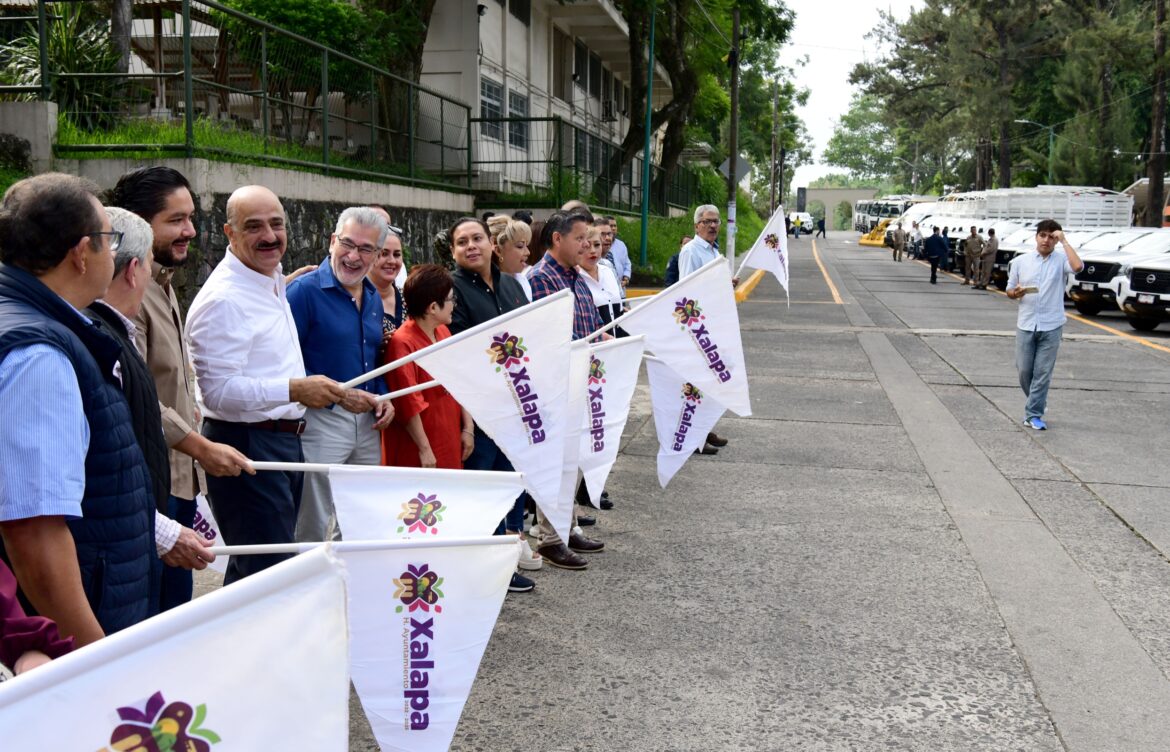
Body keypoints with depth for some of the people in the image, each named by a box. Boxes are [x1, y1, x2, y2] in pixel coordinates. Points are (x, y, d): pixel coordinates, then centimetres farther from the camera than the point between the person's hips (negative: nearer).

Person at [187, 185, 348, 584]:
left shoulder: (273, 281, 14)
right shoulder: (223, 298, -18)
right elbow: (218, 390, -24)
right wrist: (294, 389, -29)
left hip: (284, 441, 10)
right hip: (246, 446, -10)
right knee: (267, 571, -7)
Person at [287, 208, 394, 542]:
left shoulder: (373, 298, 11)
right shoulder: (305, 290, -11)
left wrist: (383, 399, 4)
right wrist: (339, 394, -18)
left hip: (367, 423, 7)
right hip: (320, 418, -7)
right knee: (316, 531, 0)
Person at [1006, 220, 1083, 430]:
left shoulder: (1061, 260, -1)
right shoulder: (1020, 261, 6)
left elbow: (1077, 266, -24)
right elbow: (1009, 291, 12)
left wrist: (1064, 241, -16)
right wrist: (1016, 293, -12)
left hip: (1051, 326, -2)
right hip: (1026, 325, 2)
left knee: (1043, 372, -1)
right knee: (1024, 370, 6)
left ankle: (1033, 415, 6)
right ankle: (1037, 403, 30)